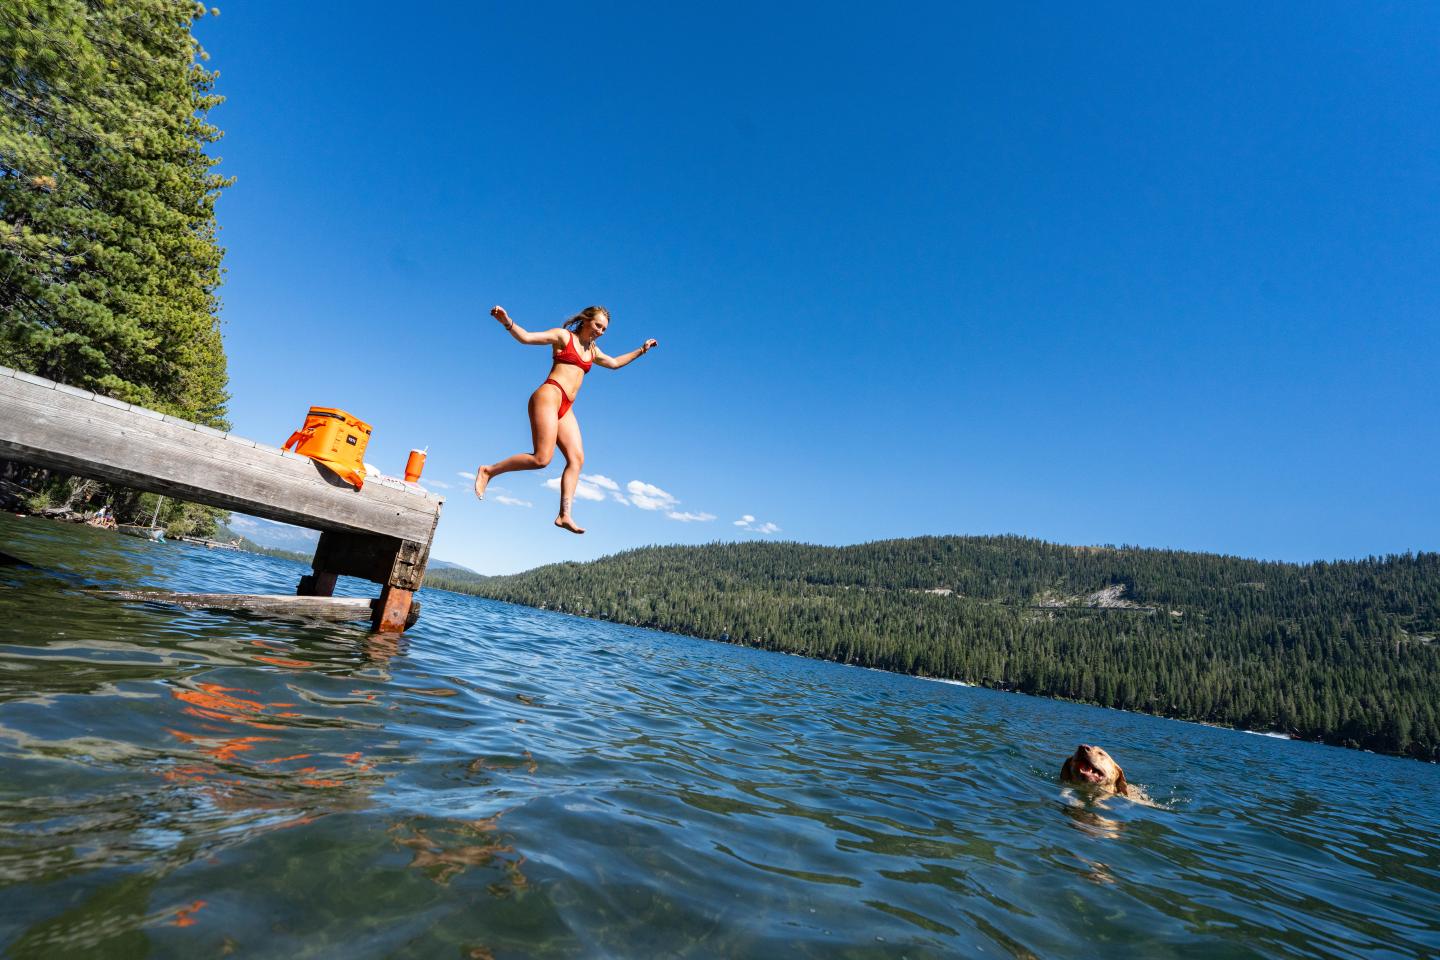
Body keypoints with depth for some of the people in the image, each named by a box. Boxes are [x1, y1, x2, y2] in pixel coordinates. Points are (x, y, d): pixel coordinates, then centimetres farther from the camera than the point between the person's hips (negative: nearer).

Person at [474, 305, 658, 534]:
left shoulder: (592, 350, 27)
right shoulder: (563, 335, 6)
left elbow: (614, 363, 43)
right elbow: (526, 337, -6)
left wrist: (641, 350, 44)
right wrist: (507, 322, -25)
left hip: (566, 408, 8)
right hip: (549, 396, -8)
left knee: (577, 458, -8)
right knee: (542, 458, -19)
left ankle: (564, 516, -12)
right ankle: (488, 471, -1)